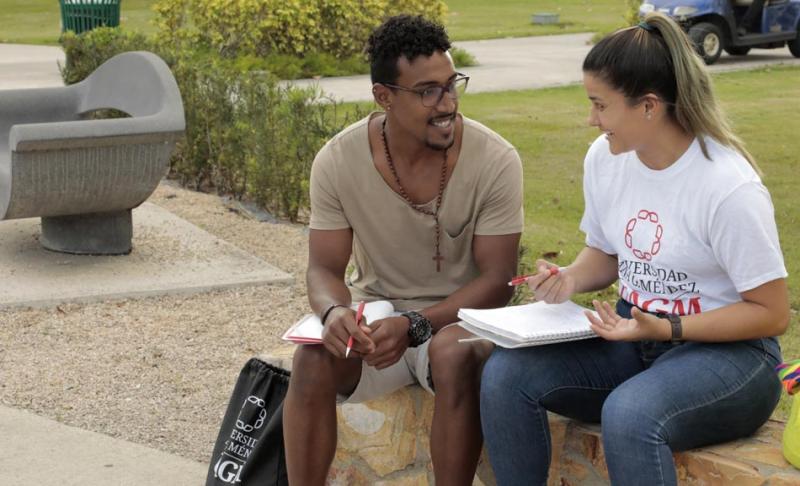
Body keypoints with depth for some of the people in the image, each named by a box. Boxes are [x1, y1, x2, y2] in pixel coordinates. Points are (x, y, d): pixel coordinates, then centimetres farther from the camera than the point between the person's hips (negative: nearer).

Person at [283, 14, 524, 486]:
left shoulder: (495, 160, -16)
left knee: (456, 356, -35)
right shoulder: (338, 160, -10)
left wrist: (414, 325, -28)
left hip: (459, 316, -1)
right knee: (313, 358, -28)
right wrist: (335, 312, -29)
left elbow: (496, 280, -13)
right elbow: (324, 270, -4)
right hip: (372, 313, 2)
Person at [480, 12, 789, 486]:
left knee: (630, 413, -38)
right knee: (505, 373, -16)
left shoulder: (730, 188, -20)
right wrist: (571, 279, -7)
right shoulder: (605, 158, -1)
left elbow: (771, 314, -14)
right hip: (637, 337, 7)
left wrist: (666, 329, -24)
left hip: (726, 351, -6)